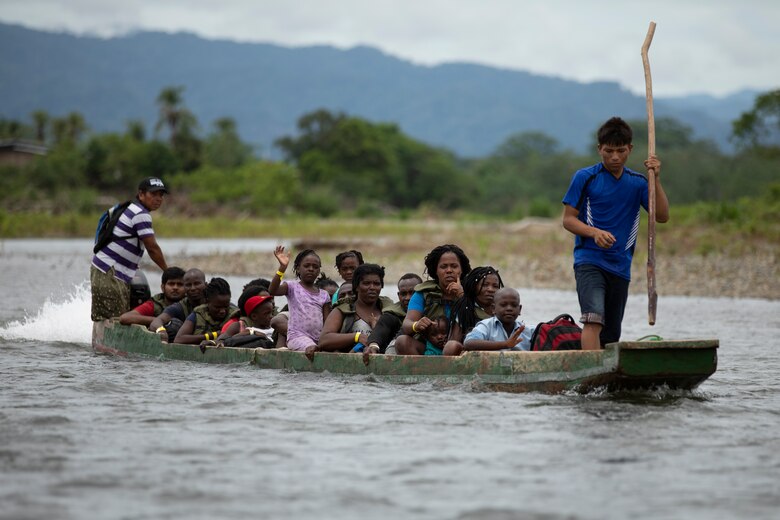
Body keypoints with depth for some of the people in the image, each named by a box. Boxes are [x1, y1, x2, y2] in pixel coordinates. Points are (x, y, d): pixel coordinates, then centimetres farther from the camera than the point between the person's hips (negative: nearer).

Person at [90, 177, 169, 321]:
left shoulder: (132, 209, 19)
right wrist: (168, 271, -1)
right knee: (113, 321, -14)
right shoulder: (141, 214, -12)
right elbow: (152, 248, -12)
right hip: (109, 273, -10)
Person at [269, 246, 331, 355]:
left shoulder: (323, 294, 17)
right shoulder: (292, 287, 6)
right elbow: (272, 291, -15)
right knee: (311, 348, -36)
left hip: (319, 338, 5)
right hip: (297, 336, -5)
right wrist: (282, 268, -25)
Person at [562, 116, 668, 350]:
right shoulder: (585, 178, -1)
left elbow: (662, 216, 0)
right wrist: (594, 232, -19)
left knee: (611, 335, 9)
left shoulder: (637, 182, 9)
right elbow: (568, 219, -1)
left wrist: (656, 179, -10)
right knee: (594, 318, -27)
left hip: (620, 267, 5)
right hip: (589, 261, -5)